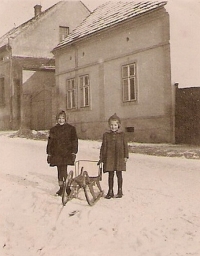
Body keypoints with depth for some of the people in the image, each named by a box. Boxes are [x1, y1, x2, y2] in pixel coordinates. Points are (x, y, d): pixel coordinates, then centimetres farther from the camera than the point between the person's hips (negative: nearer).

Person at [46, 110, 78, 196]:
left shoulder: (71, 128, 3)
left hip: (66, 153, -4)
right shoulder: (53, 129, 11)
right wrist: (49, 154, 10)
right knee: (59, 171, 9)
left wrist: (73, 152, -5)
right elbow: (50, 142, 14)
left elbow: (74, 141, 2)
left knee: (63, 170, -13)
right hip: (56, 154, 4)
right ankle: (61, 187, 18)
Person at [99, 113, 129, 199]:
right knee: (110, 175, 6)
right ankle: (110, 191, 16)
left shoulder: (122, 135, 3)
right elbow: (103, 147, 5)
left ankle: (120, 191, 19)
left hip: (119, 157, -1)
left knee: (119, 174, 7)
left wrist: (125, 156, 0)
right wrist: (101, 158, 2)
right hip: (109, 158, 1)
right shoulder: (106, 135, 4)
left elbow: (125, 146, 5)